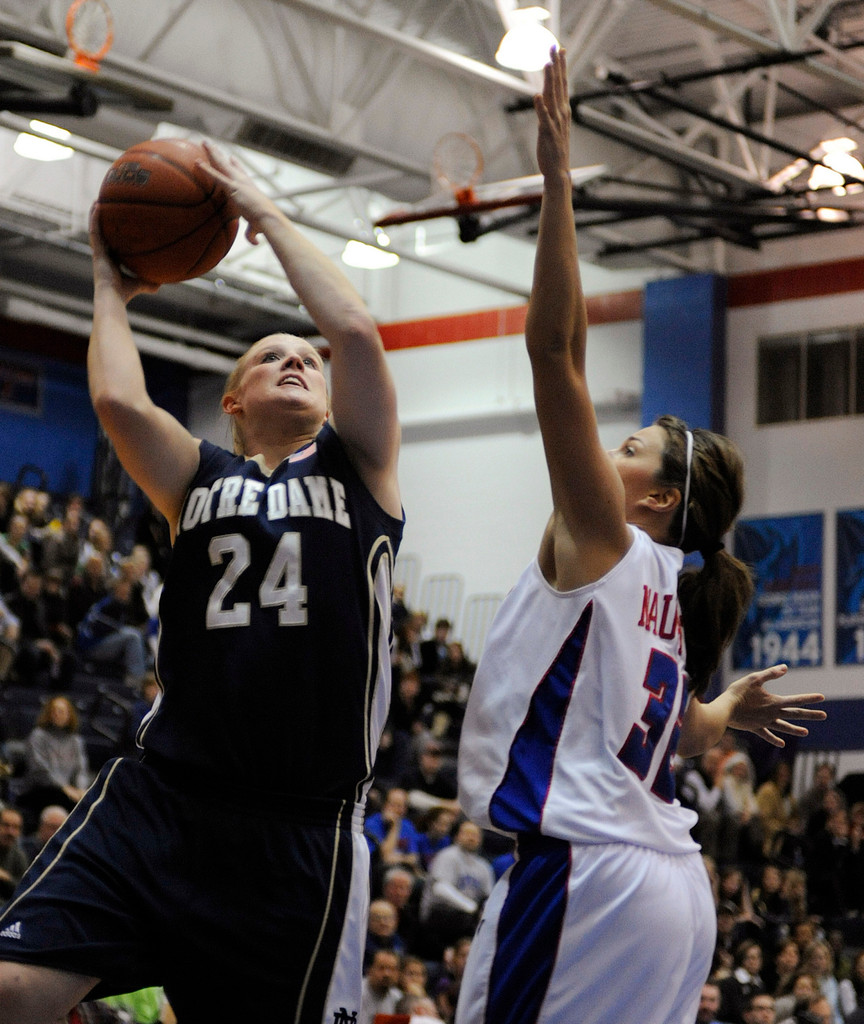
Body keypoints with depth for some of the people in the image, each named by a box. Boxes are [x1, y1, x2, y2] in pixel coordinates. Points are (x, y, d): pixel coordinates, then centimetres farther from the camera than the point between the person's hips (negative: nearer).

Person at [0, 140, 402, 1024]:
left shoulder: (357, 466, 11)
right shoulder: (200, 480, 13)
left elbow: (355, 330, -5)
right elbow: (117, 399, -6)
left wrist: (265, 213, 6)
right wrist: (109, 287, 11)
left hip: (304, 833, 0)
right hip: (162, 802, 1)